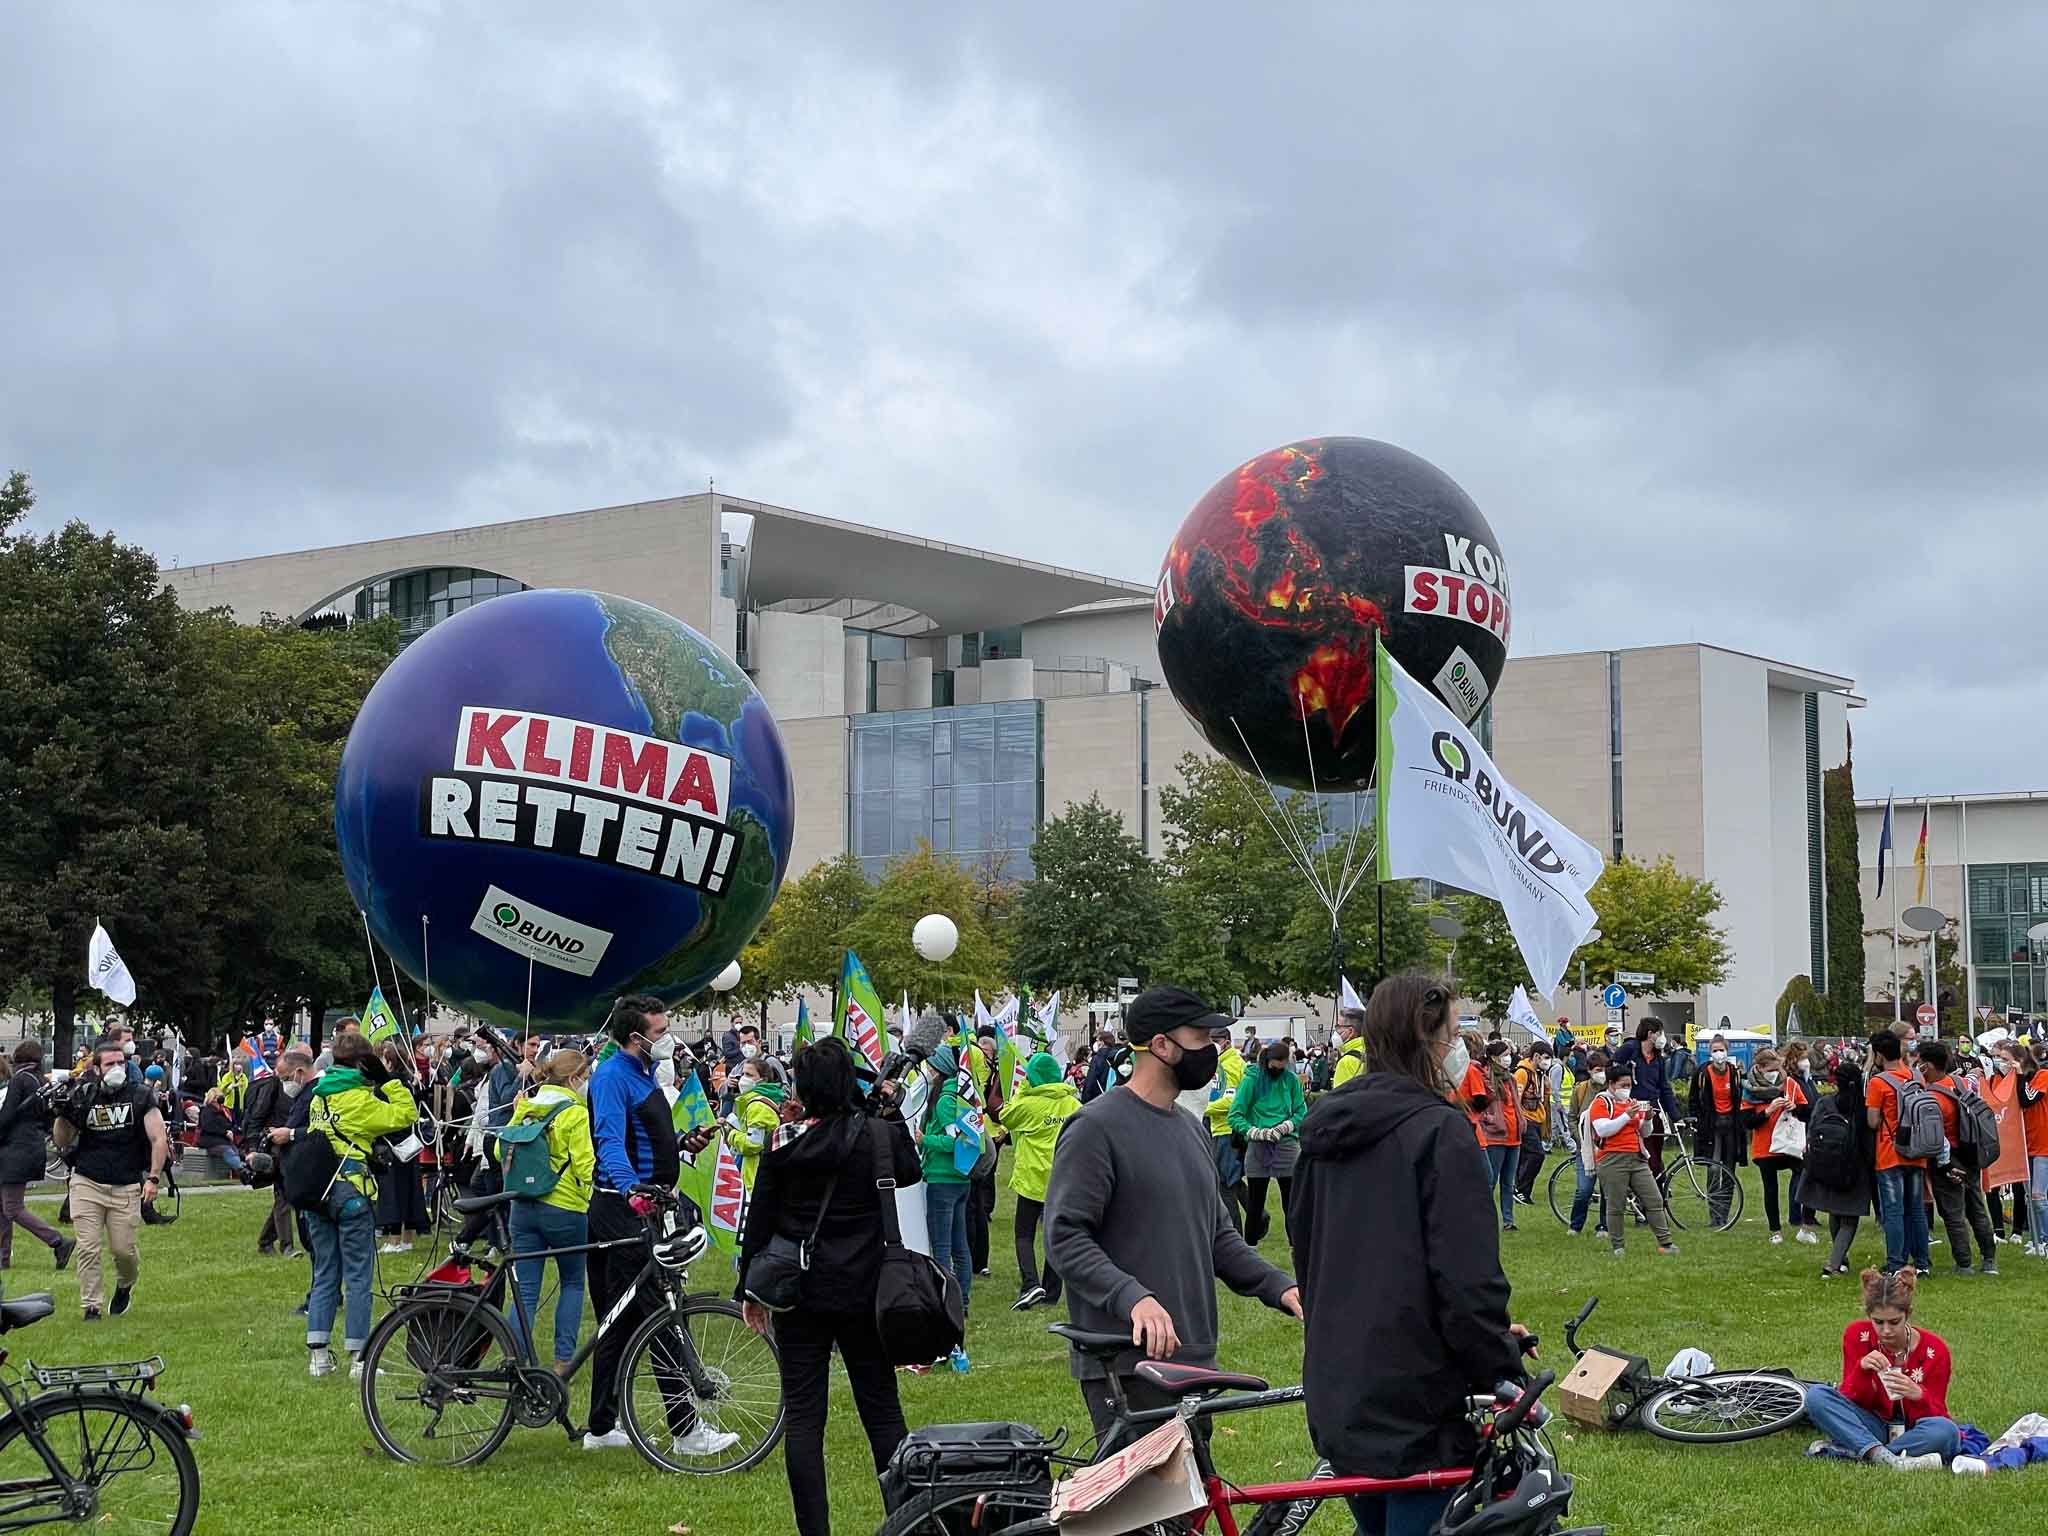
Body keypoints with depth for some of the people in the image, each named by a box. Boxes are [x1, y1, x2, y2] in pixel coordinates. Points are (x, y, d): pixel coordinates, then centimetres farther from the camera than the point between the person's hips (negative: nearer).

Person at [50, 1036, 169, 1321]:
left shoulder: (140, 1095, -1)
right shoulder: (83, 1096, 3)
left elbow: (159, 1139, -2)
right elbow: (62, 1142, 7)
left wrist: (152, 1178, -10)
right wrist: (63, 1115, -11)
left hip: (127, 1187, -1)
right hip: (86, 1183, 1)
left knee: (124, 1248, 0)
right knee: (88, 1249, -4)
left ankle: (125, 1286, 31)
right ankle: (91, 1306, 6)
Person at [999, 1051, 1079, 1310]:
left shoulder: (1029, 1103, -12)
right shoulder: (1073, 1104, 1)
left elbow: (1006, 1117, 6)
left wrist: (1020, 1090, 9)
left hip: (1032, 1178, -4)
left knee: (1025, 1235, 3)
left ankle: (1030, 1284, -16)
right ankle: (1051, 1293, 12)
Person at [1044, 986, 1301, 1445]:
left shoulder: (1190, 1128, 17)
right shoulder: (1096, 1128, -9)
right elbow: (1065, 1237, -15)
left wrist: (1278, 1286, 8)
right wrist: (1132, 1297, -28)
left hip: (1194, 1356, 9)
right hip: (1127, 1362, -9)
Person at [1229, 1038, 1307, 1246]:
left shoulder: (1291, 1080, 3)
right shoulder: (1252, 1080, -4)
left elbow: (1301, 1112, 6)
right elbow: (1235, 1117, -6)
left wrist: (1285, 1126, -12)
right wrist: (1256, 1132, -19)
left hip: (1287, 1145, 1)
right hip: (1258, 1148, -1)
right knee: (1255, 1205, 9)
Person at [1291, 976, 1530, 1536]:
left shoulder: (1326, 1127, 10)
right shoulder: (1440, 1132, -16)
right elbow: (1468, 1283, -20)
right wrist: (1506, 1373, -10)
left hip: (1336, 1393, 8)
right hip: (1417, 1403, -8)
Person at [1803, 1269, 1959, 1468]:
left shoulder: (1933, 1350, -12)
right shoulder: (1857, 1336, -8)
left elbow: (1936, 1416, -10)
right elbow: (1849, 1400, -9)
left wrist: (1918, 1396, -33)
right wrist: (1862, 1369, -29)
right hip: (1873, 1427, 1)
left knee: (1946, 1430, -36)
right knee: (1816, 1395, -24)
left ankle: (1848, 1452, -31)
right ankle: (1886, 1458, -39)